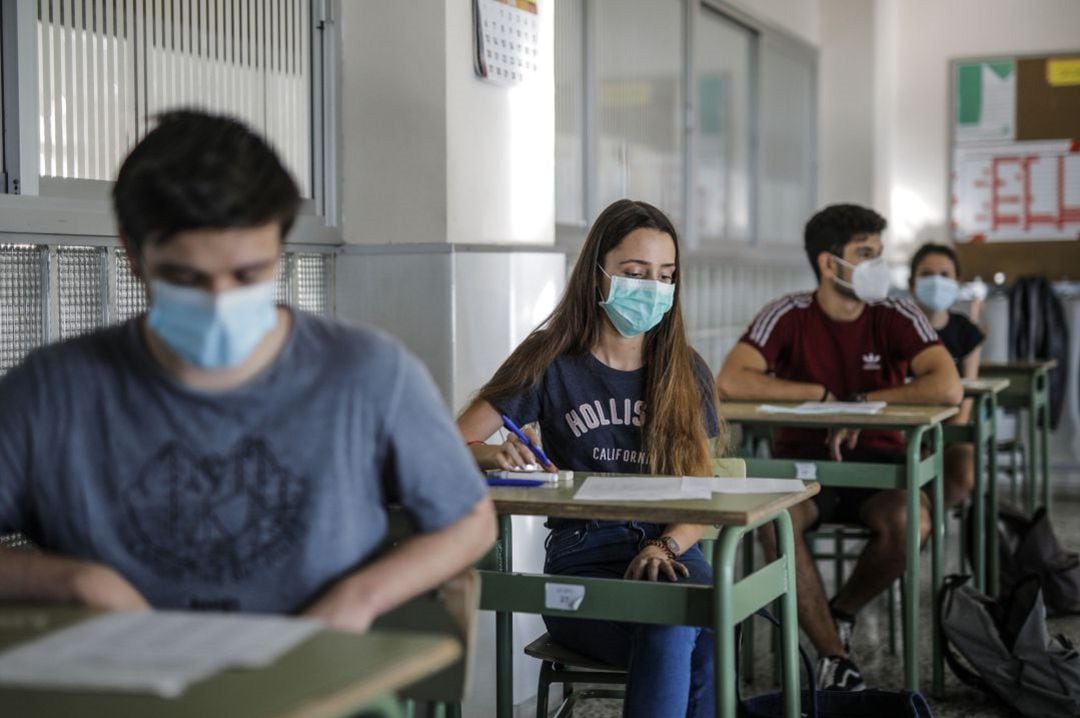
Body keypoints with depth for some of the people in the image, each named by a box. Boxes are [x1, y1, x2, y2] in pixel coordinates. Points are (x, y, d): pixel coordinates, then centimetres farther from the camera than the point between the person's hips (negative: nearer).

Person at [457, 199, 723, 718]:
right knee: (671, 632, -35)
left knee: (708, 636, -34)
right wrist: (496, 456, -23)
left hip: (670, 553, 3)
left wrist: (664, 548, -11)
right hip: (582, 560, -2)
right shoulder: (550, 363, 4)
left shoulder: (685, 373, 12)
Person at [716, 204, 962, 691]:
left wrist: (859, 403, -21)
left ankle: (842, 613, 0)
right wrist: (824, 394, -18)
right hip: (800, 460, -1)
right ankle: (835, 658, -19)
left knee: (910, 520, -31)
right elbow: (730, 382, -23)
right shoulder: (788, 317, -9)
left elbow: (949, 388, -22)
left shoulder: (897, 318, -7)